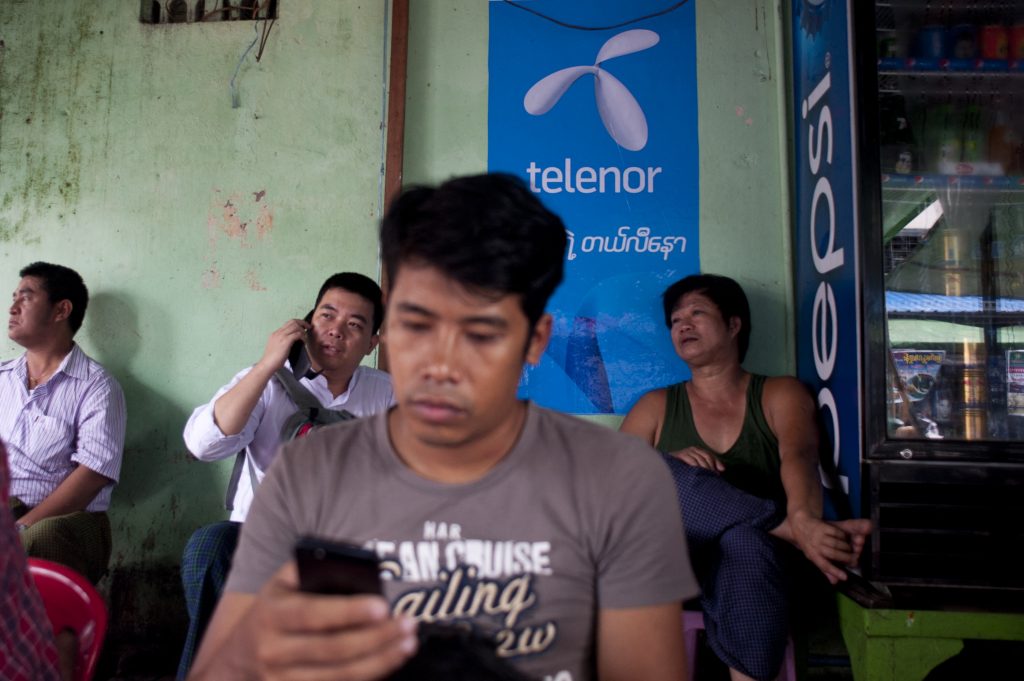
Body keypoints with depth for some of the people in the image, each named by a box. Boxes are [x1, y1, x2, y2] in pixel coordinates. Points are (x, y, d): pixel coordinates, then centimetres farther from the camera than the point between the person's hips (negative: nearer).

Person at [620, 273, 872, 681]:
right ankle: (786, 528, -22)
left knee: (746, 540, -37)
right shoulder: (656, 407, 16)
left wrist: (804, 517, -33)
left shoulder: (780, 395, 13)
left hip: (751, 552, -1)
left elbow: (799, 457, -9)